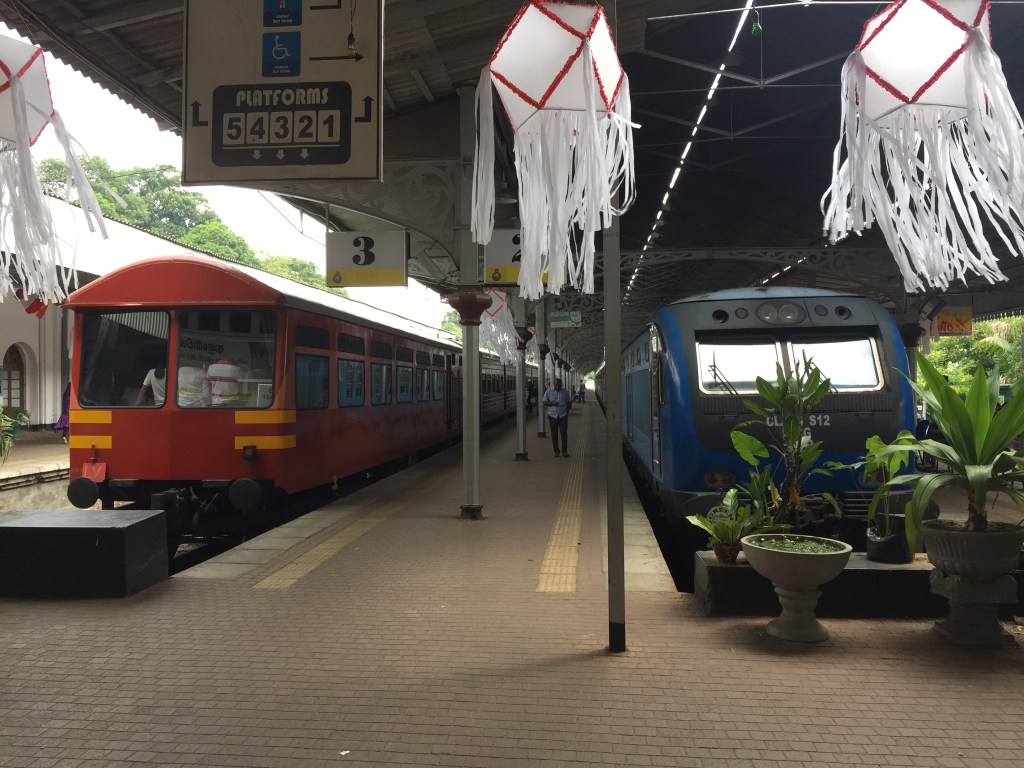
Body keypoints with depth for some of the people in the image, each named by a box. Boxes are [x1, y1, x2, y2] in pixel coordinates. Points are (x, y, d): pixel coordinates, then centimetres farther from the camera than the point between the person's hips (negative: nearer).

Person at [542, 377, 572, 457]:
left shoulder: (565, 392, 7)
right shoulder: (548, 392, 3)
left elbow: (568, 402, 15)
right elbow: (545, 403, 3)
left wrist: (569, 406, -4)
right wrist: (552, 403, -14)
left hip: (563, 416, 0)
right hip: (552, 415, 0)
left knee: (564, 433, -4)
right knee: (554, 434, 4)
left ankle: (564, 451, 4)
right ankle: (556, 451, 13)